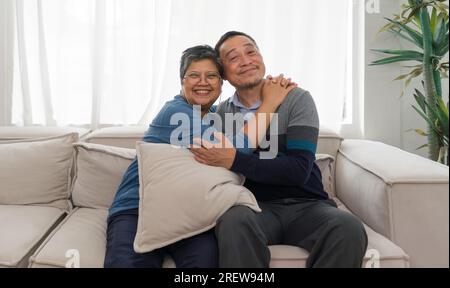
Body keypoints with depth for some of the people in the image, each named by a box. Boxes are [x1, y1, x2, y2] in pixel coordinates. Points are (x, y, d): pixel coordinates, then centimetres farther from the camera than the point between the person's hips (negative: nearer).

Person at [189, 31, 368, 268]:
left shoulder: (297, 100, 0)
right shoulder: (221, 113, 11)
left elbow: (299, 170, -13)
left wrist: (234, 161, -21)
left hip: (306, 204, 0)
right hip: (256, 205, 1)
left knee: (348, 228, -33)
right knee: (234, 220, -35)